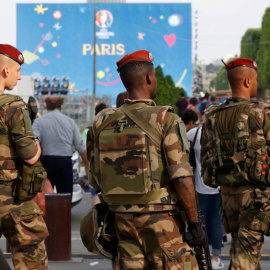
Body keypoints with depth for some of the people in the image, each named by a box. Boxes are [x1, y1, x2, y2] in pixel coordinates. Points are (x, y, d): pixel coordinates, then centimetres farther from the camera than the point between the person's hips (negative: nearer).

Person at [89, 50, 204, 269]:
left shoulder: (105, 123, 5)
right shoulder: (166, 120, -11)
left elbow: (97, 179, 10)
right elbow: (182, 178, -16)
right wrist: (195, 222, -8)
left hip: (123, 218, 5)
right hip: (160, 218, -5)